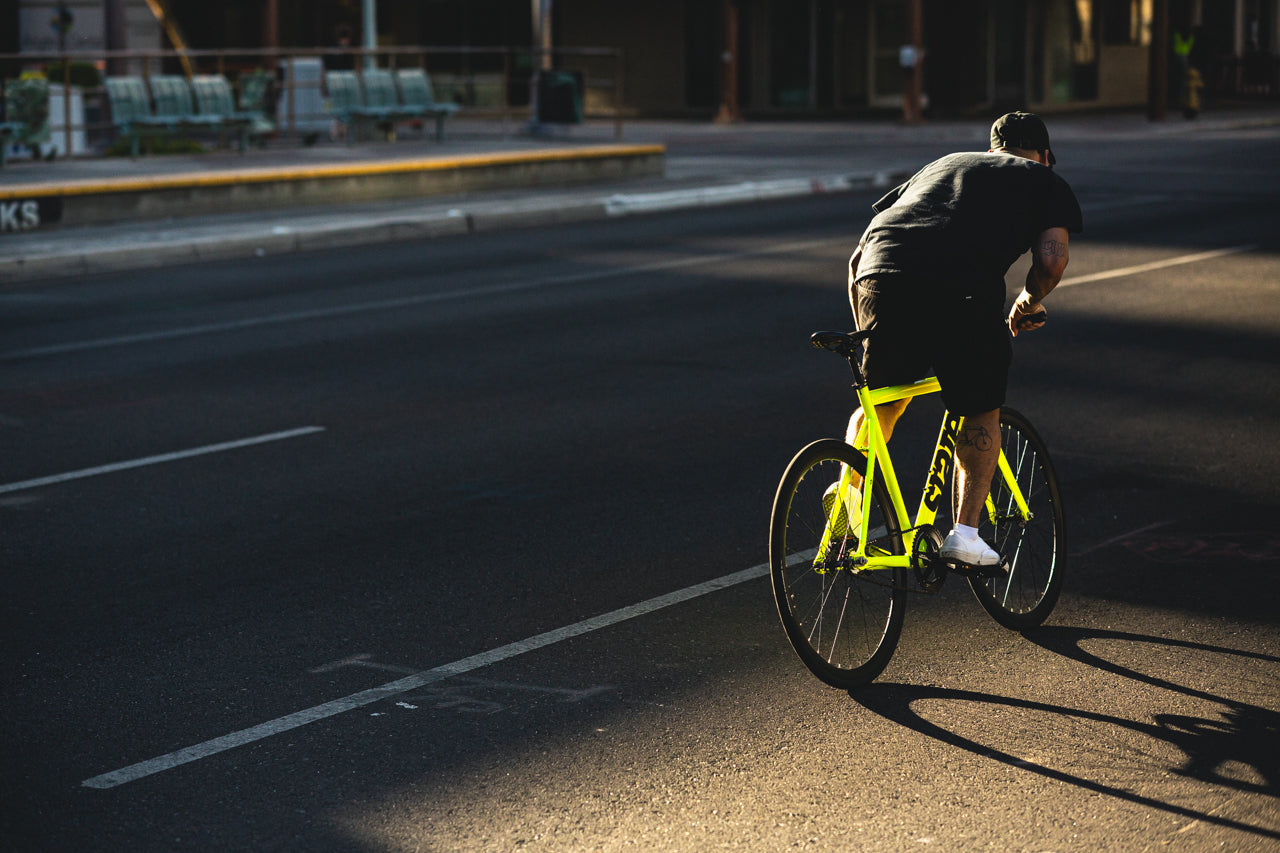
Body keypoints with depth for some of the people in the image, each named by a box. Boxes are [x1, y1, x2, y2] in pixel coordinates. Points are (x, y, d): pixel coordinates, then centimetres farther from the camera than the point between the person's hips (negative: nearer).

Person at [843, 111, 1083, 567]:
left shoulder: (940, 165, 37)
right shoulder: (1046, 182, 26)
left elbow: (858, 257, 31)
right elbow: (1051, 260, 5)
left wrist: (867, 332, 38)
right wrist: (1028, 302, 25)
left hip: (879, 275, 4)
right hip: (962, 292, -4)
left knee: (880, 404, 23)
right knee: (981, 411, 16)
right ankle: (964, 532, 9)